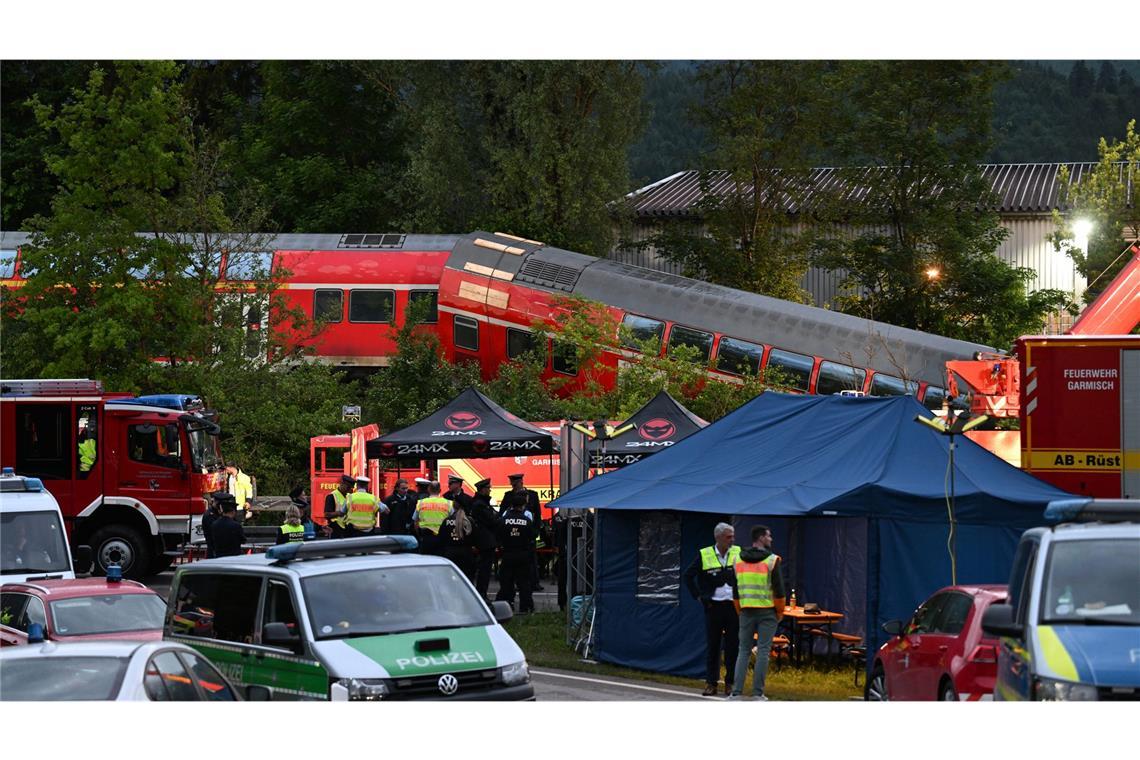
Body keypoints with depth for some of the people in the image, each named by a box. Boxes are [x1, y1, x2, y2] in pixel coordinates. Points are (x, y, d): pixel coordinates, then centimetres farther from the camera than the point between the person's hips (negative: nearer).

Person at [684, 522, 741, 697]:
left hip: (733, 606, 1)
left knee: (733, 646, 2)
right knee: (713, 645, 2)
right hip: (713, 606, -1)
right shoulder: (704, 556, -1)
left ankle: (730, 683, 10)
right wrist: (699, 596, 3)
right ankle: (711, 683, 7)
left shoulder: (738, 553, 3)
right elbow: (688, 576, 8)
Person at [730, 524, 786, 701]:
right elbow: (779, 589, -8)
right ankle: (758, 692, -2)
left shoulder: (739, 559, 8)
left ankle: (736, 691, 0)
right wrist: (780, 612, 4)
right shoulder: (771, 560, -8)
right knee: (763, 651, 0)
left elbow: (735, 589, 11)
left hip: (746, 610, 4)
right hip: (767, 611, -4)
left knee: (743, 650, 8)